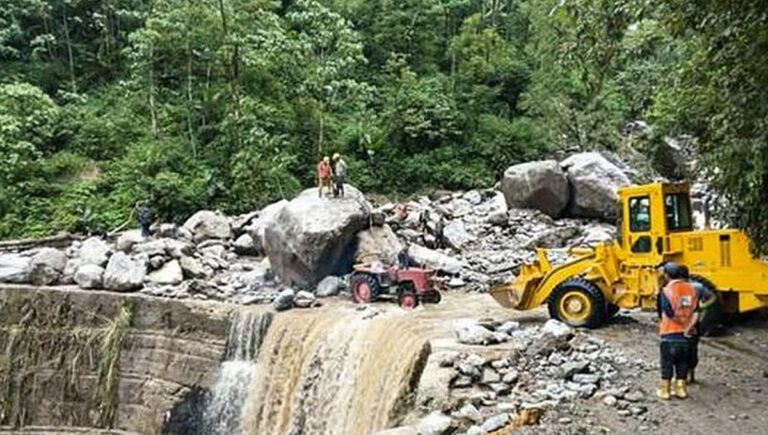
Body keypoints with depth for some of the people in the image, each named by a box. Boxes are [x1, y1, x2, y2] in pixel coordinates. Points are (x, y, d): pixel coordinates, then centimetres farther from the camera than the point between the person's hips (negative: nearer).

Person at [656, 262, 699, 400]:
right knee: (682, 363, 17)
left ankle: (664, 390, 16)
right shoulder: (691, 289, 1)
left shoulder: (666, 291, -15)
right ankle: (681, 389, 24)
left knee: (667, 364, 8)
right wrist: (688, 327, -8)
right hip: (685, 336, 4)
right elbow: (696, 313, -4)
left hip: (669, 335, -4)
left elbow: (670, 314, -20)